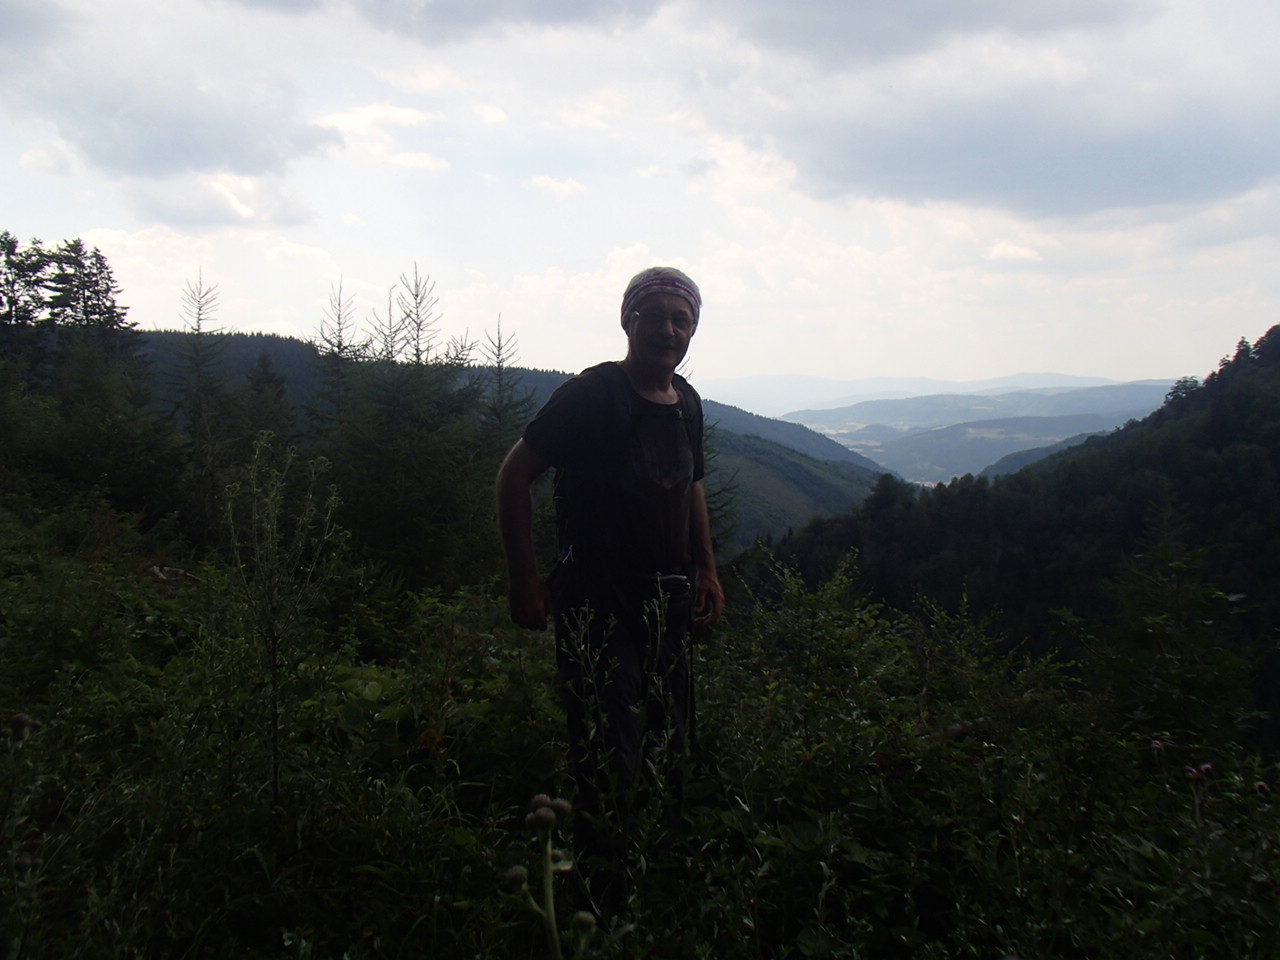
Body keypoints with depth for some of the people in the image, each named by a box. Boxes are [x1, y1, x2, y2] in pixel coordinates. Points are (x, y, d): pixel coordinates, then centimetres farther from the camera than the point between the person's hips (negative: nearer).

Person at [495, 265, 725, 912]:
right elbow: (514, 475, -8)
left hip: (667, 598, 7)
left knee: (670, 748, 12)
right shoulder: (592, 394, -9)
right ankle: (601, 900, 5)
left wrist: (706, 571, 21)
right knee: (608, 759, -11)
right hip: (595, 598, -7)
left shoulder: (686, 403, 12)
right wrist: (524, 579, -11)